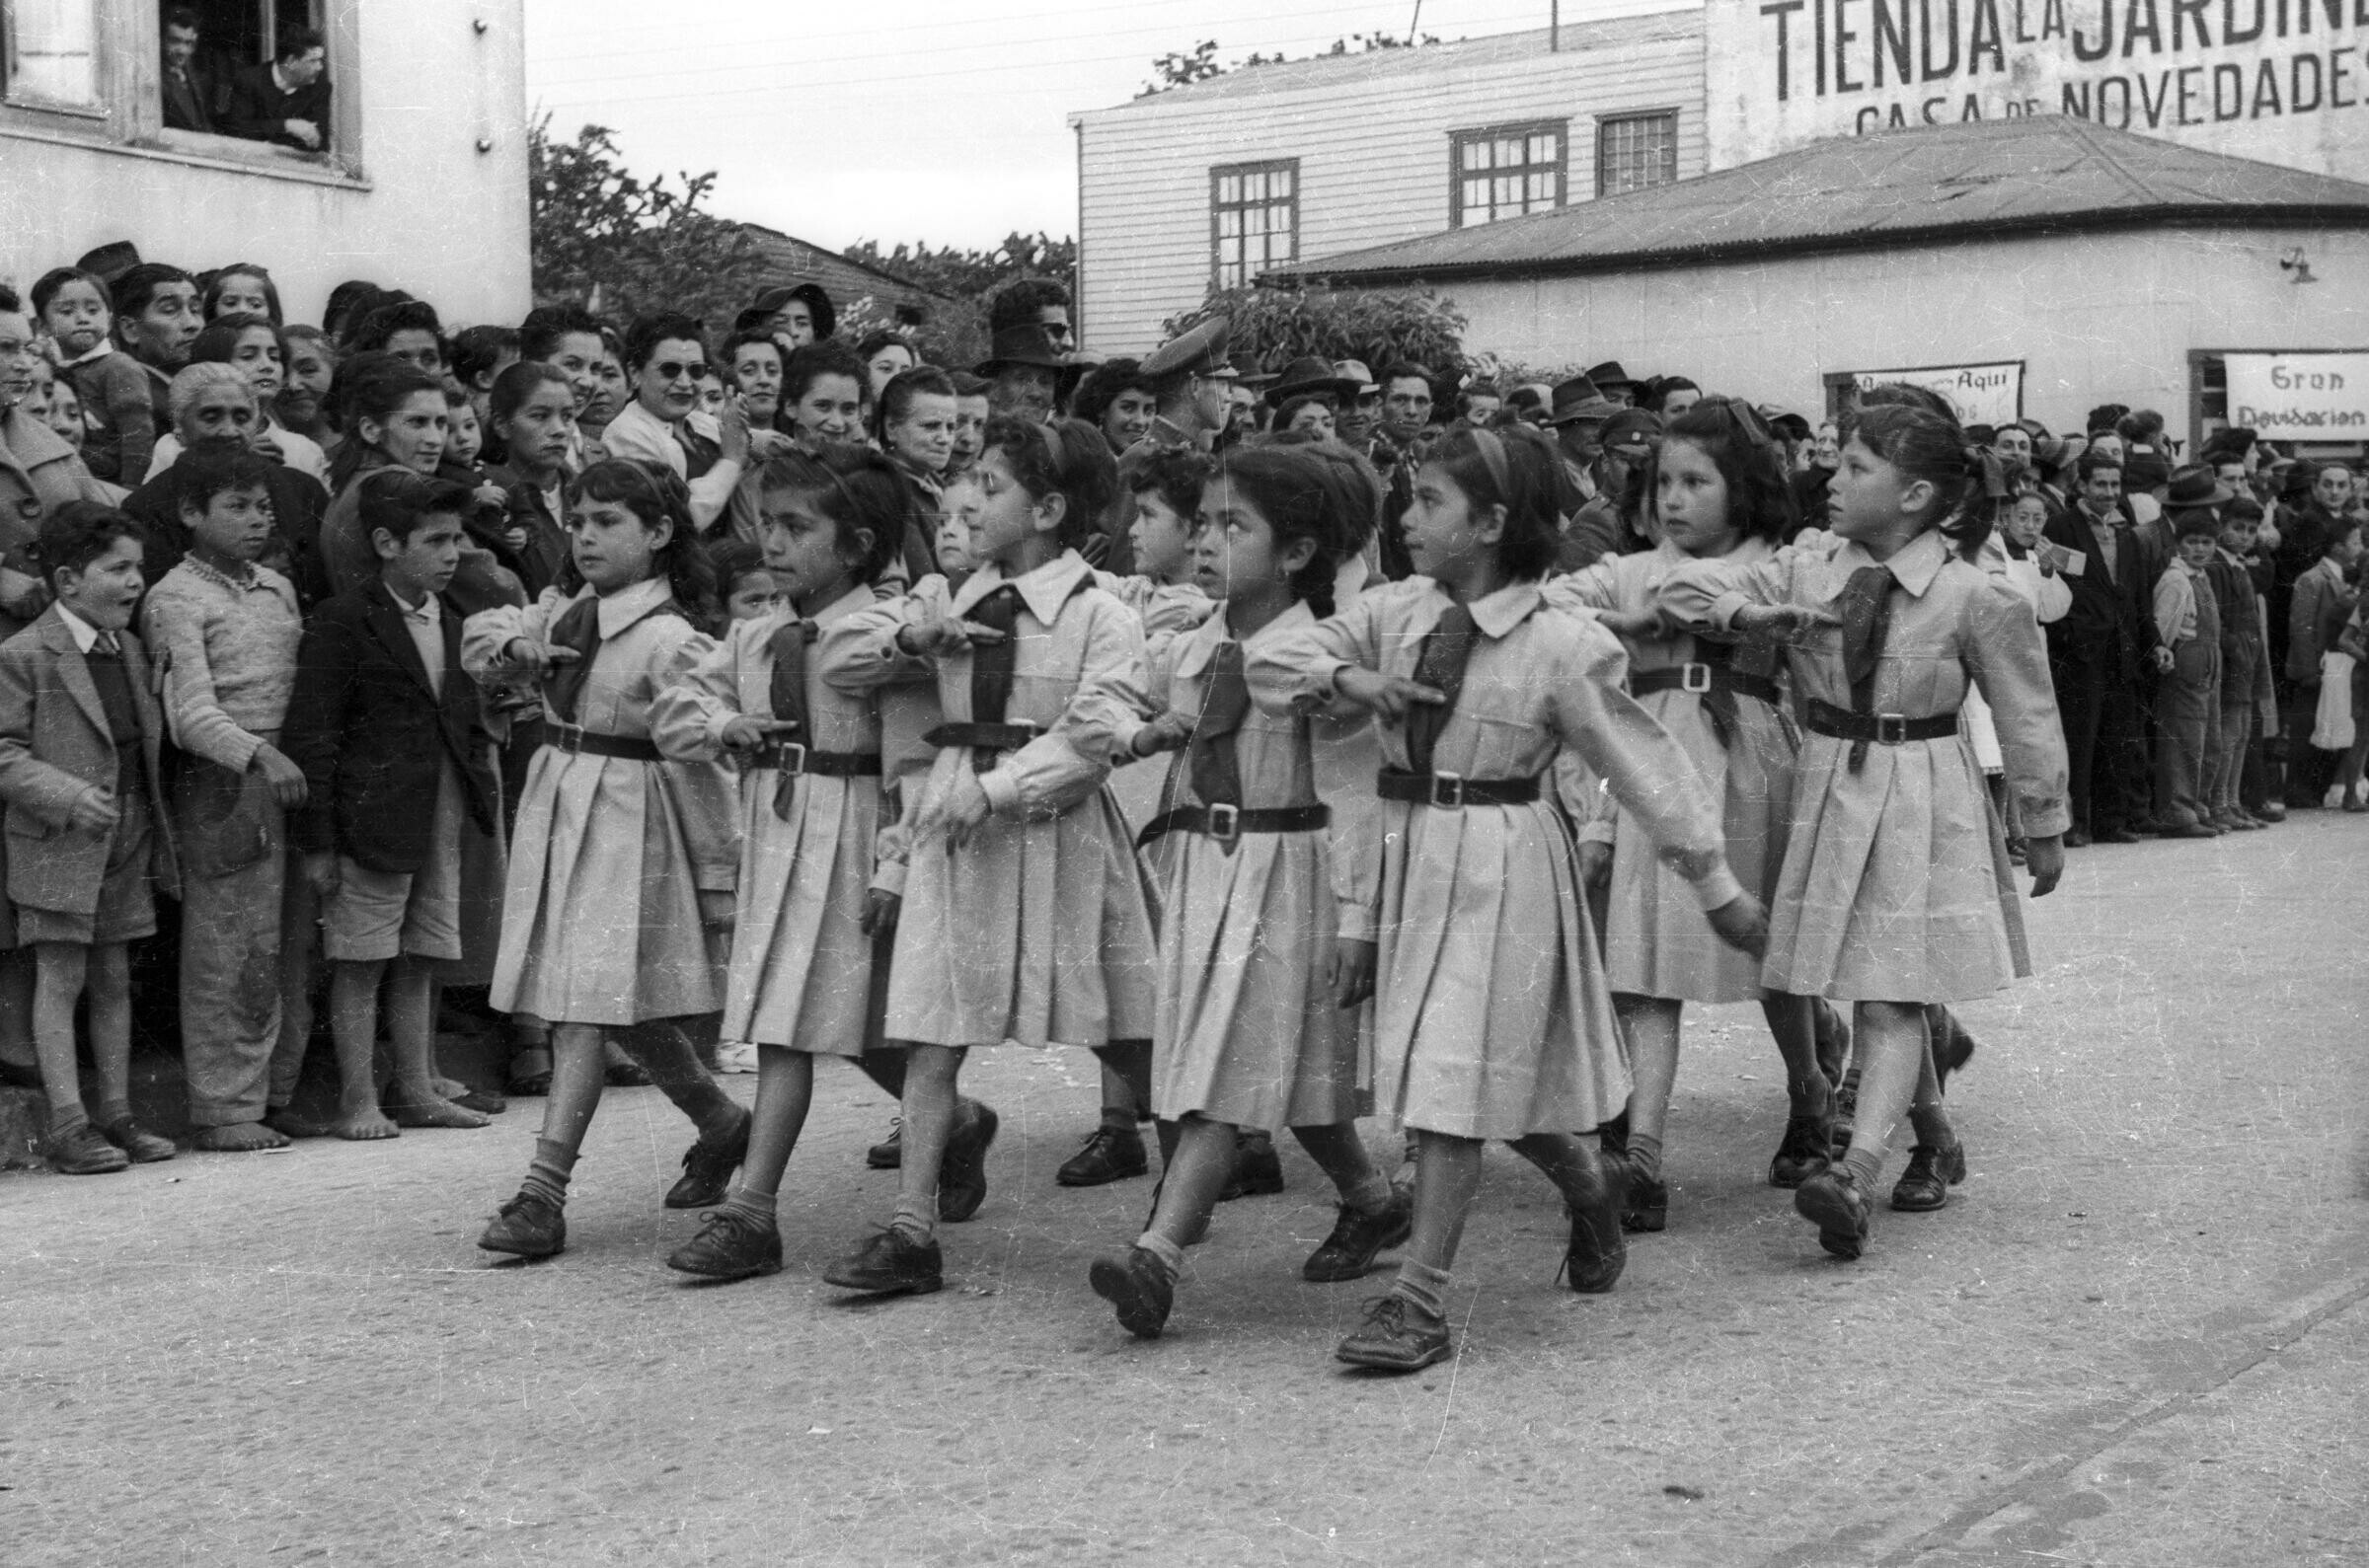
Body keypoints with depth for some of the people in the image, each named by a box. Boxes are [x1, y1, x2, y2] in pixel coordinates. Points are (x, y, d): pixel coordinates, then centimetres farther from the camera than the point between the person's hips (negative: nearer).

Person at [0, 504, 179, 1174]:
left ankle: (116, 1114, 16)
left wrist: (154, 825, 13)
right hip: (57, 843, -6)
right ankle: (67, 1124, 1)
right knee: (60, 978, -2)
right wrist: (67, 795, -24)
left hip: (129, 841, 6)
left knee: (114, 979, 10)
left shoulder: (131, 652, 11)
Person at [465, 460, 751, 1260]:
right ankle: (722, 1126, 36)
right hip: (553, 811, 8)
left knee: (586, 1005, -10)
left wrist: (718, 878, -11)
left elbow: (701, 763, -13)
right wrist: (512, 643, -4)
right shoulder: (562, 613, 8)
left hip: (626, 826, -8)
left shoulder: (670, 641, -14)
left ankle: (543, 1194, -9)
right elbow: (476, 633, 21)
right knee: (625, 1007, 16)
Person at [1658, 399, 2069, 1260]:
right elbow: (1682, 585, 2)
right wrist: (1749, 611, -18)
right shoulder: (1809, 565, -1)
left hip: (1923, 801, -5)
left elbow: (2028, 718, -2)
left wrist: (2045, 829, 6)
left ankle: (1857, 1172, -20)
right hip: (1828, 791, 5)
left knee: (1889, 996, -11)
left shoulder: (1975, 598, -12)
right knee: (1881, 995, 13)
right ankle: (1935, 1142, 32)